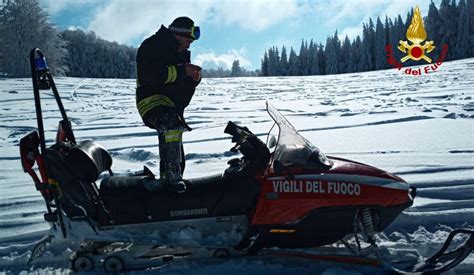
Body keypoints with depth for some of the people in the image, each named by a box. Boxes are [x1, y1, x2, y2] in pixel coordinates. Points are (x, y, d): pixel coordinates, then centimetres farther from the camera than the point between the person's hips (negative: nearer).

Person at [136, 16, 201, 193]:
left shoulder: (182, 53, 16)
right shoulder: (152, 46, -10)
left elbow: (183, 85, 22)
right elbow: (150, 75, -26)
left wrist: (194, 79, -2)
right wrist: (182, 71, -23)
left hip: (173, 106, 9)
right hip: (151, 100, -9)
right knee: (172, 124, -39)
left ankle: (169, 178, 35)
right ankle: (172, 175, -38)